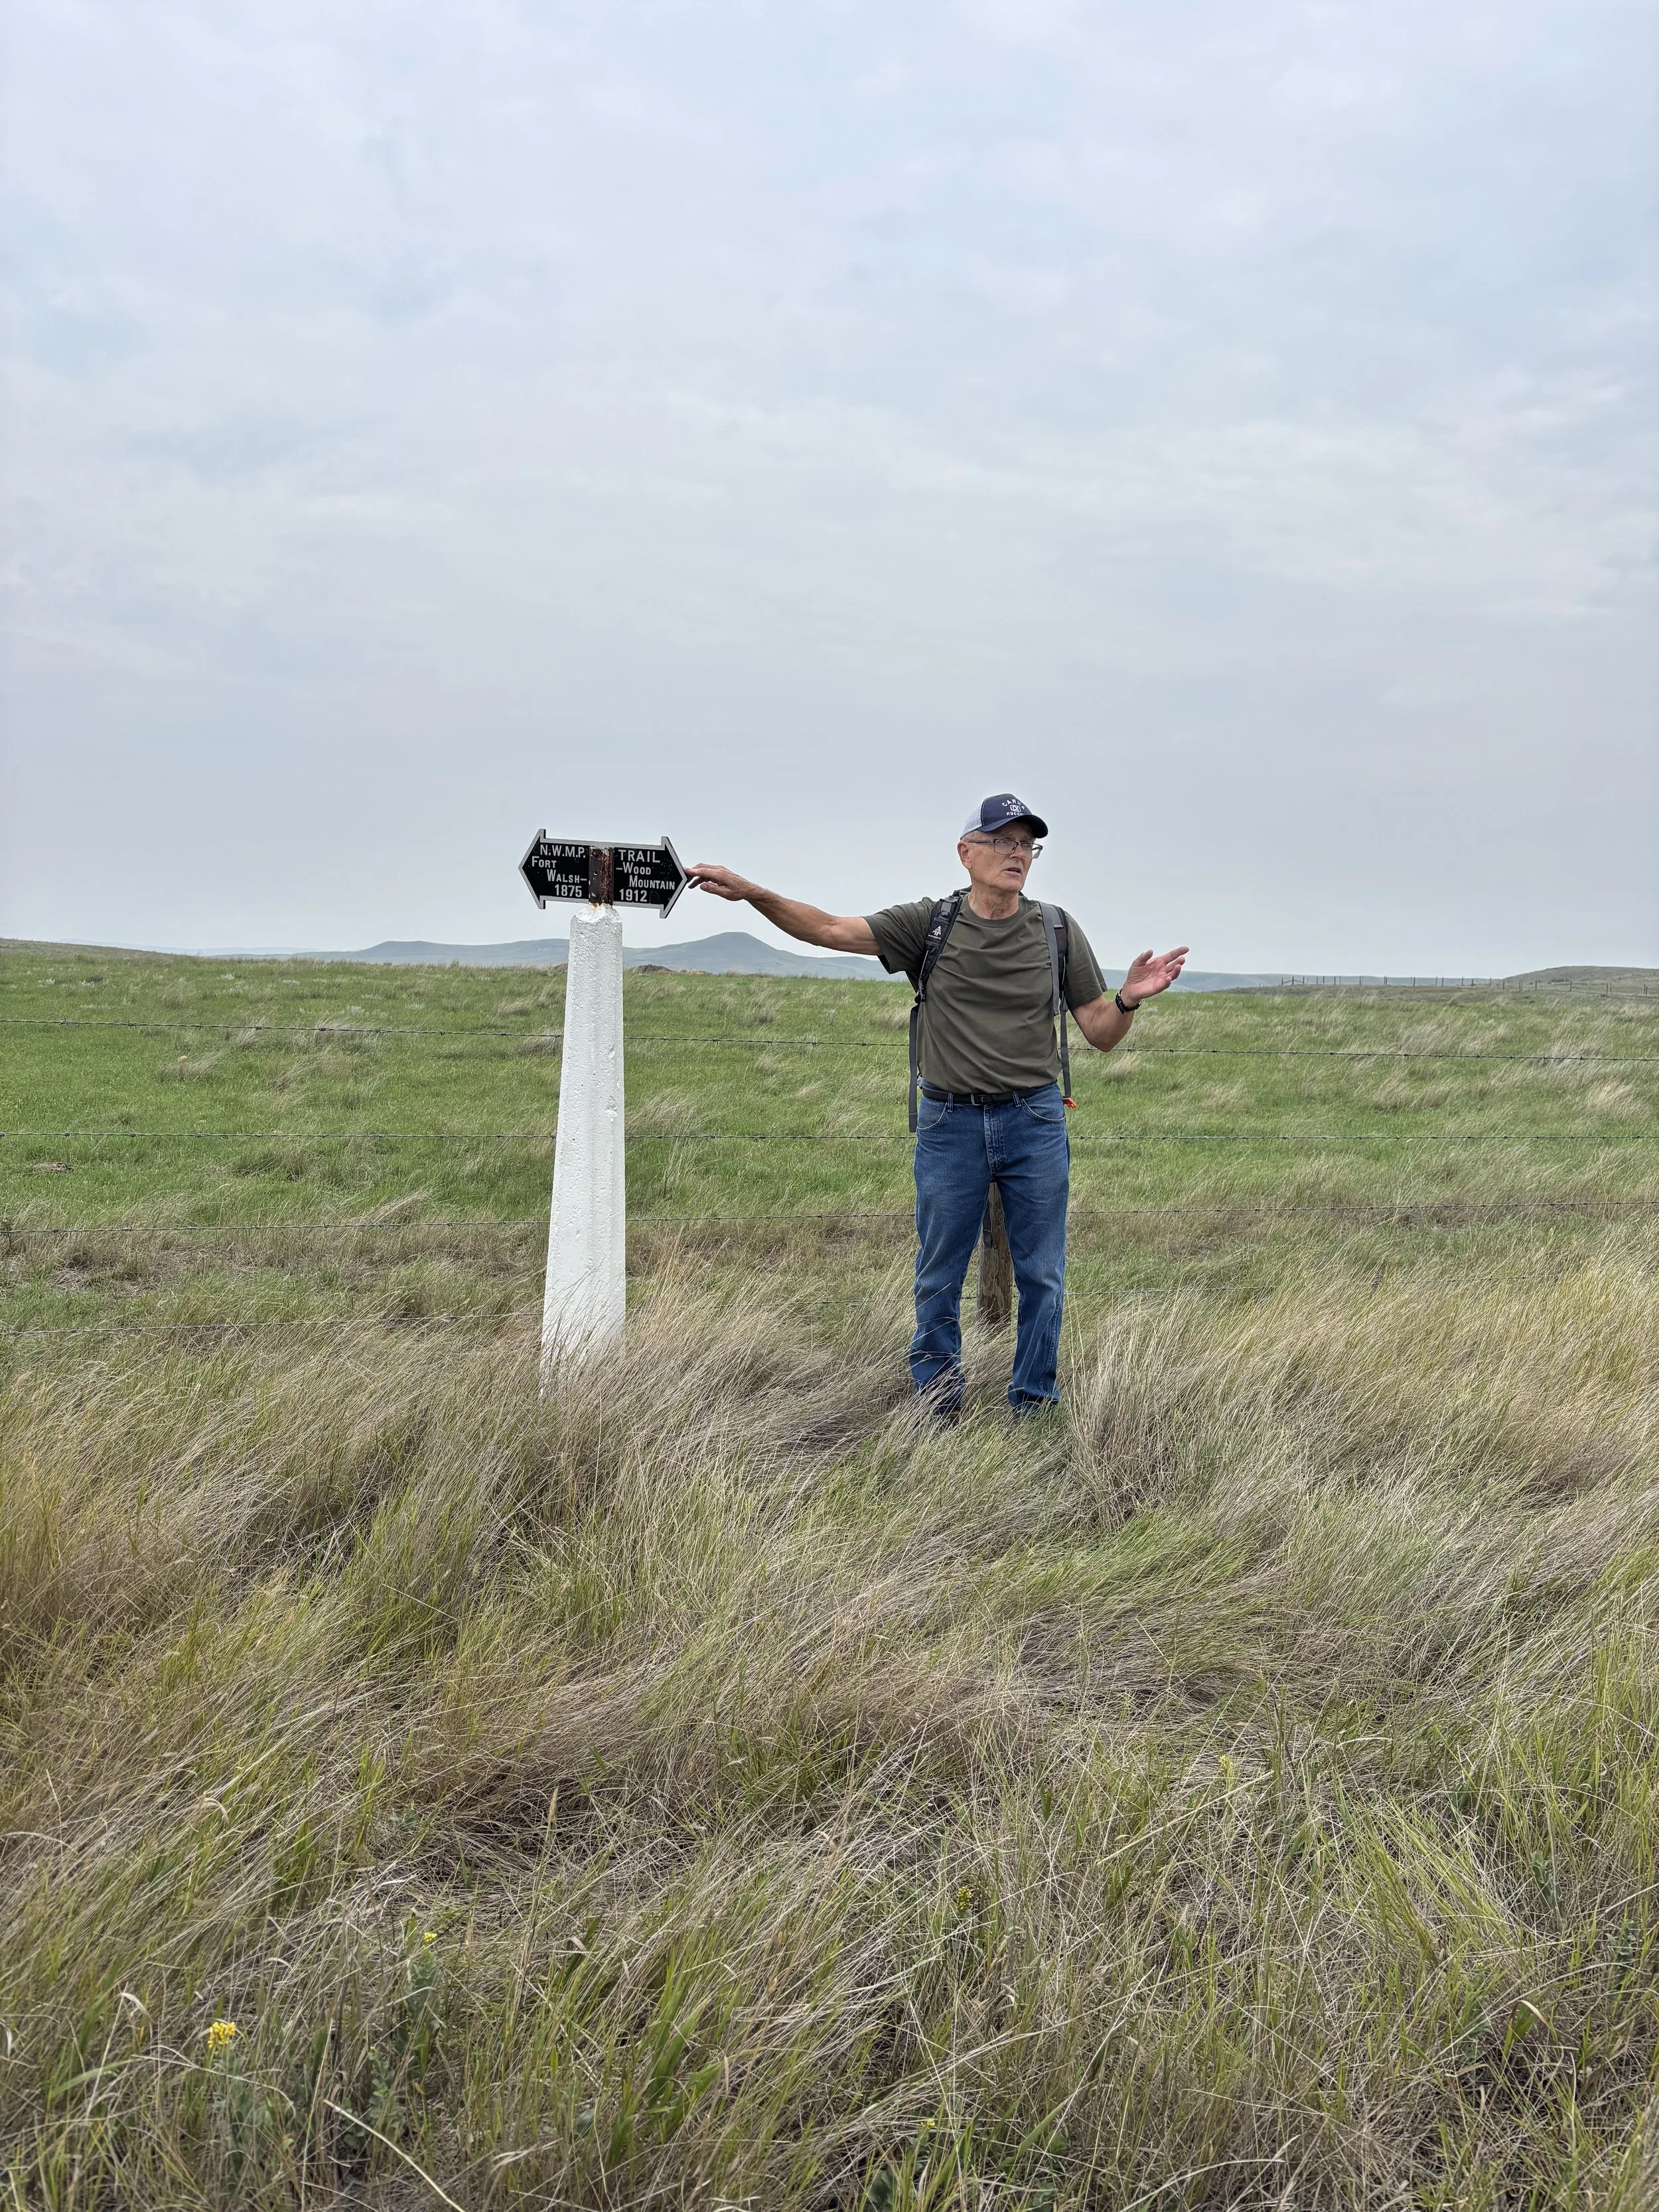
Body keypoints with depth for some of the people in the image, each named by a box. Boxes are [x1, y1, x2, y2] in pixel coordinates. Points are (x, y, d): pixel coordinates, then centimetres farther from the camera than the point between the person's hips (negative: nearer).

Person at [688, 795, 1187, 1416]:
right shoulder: (930, 923, 0)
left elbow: (1101, 1035, 5)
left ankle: (1034, 1405, 21)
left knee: (1041, 1276, 7)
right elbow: (832, 929, -7)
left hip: (1035, 1120, 1)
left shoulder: (1057, 931, 2)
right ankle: (936, 1400, 26)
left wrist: (1129, 999, -17)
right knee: (939, 1276, 9)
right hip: (950, 1123, 0)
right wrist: (751, 892, -19)